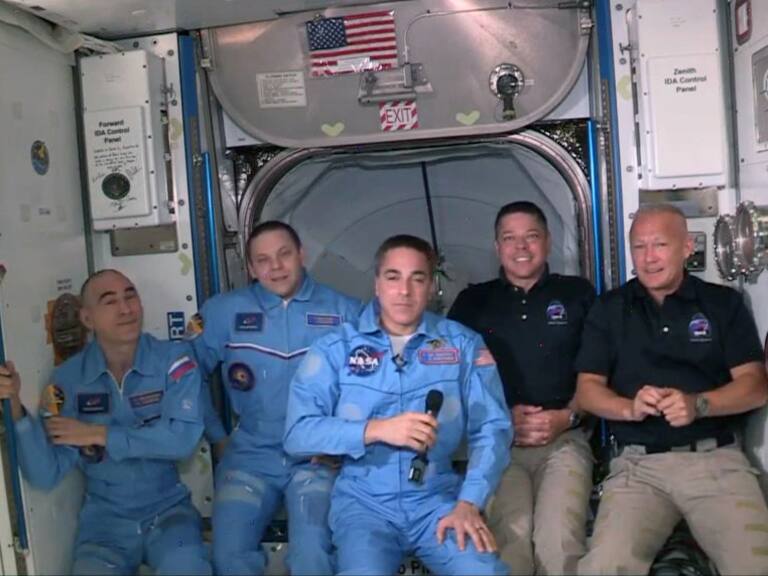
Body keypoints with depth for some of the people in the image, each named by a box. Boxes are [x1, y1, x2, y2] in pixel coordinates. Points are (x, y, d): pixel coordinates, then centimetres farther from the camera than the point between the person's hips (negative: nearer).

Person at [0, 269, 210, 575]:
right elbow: (46, 475, -8)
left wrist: (97, 435, -16)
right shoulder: (69, 377, -5)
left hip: (168, 509, -2)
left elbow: (183, 438, -21)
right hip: (104, 516, 2)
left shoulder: (173, 358, -10)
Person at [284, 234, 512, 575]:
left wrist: (469, 503, -11)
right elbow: (297, 433, -7)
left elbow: (491, 428, 1)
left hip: (438, 499, 2)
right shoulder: (335, 349, 0)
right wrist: (376, 429, -18)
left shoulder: (463, 345, 5)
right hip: (363, 502, -1)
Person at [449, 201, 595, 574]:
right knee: (512, 532, -26)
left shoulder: (578, 295, 14)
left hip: (563, 439, 0)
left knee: (559, 537, -26)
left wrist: (568, 416, -6)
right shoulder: (472, 302, 14)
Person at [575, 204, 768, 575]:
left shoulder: (724, 303, 9)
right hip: (638, 465, 0)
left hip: (716, 459, 0)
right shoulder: (609, 310, 11)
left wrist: (698, 404, -15)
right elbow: (587, 389, 8)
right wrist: (629, 408, -13)